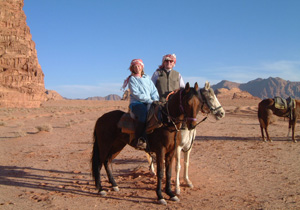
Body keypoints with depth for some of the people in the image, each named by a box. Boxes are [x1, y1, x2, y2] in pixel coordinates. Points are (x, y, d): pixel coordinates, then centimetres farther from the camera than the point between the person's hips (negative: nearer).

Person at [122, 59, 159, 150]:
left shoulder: (147, 78, 23)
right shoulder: (132, 79, 8)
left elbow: (154, 90, 18)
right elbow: (136, 94, -5)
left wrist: (155, 100, -2)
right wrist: (149, 100, -13)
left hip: (149, 103, 4)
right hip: (136, 103, -4)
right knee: (143, 111, -38)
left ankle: (143, 138, -32)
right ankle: (137, 140, -34)